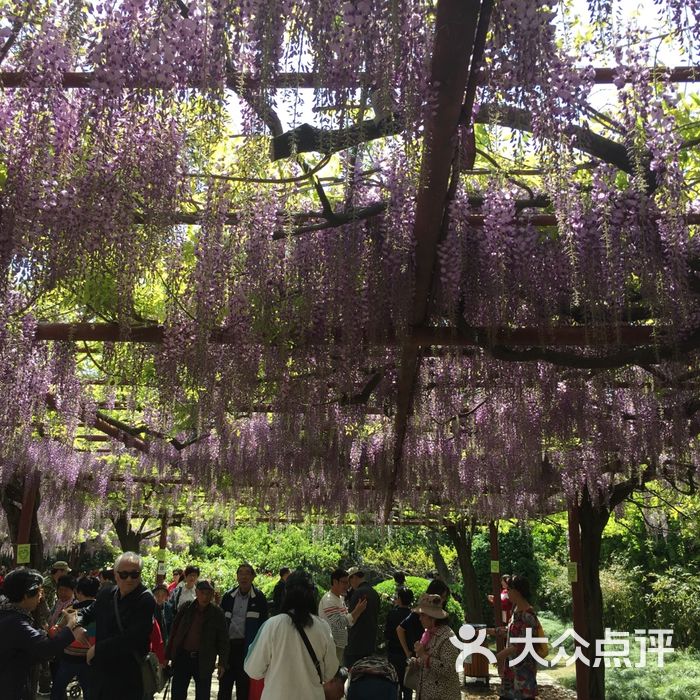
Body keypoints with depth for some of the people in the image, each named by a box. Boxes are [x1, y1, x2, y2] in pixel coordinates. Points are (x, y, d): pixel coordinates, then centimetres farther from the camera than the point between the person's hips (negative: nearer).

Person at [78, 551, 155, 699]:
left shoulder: (145, 600, -14)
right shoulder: (105, 595, 5)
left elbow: (133, 637, -20)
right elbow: (88, 613, 22)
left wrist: (98, 649, -12)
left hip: (129, 674, -6)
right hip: (102, 669, 6)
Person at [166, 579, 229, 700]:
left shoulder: (217, 613, -6)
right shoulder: (185, 608, -2)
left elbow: (223, 639, -3)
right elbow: (174, 631, 4)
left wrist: (222, 663, -6)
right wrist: (168, 655, 2)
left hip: (204, 661, -1)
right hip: (182, 657, 1)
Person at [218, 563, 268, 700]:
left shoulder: (258, 597, -3)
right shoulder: (228, 596, 5)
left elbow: (263, 623, -1)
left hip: (247, 645, -3)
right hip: (228, 643, 3)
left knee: (243, 684, 5)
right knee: (225, 682, 9)